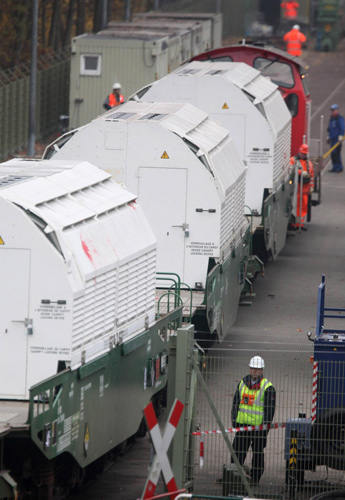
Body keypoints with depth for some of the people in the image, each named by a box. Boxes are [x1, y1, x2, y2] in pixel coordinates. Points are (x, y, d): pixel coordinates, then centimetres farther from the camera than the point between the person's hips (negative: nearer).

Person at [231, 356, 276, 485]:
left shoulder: (267, 388, -6)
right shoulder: (242, 383, 10)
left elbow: (270, 409, -7)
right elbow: (236, 403, 16)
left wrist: (265, 426, -12)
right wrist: (234, 422, 10)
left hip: (258, 426, -5)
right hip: (242, 425, 5)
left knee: (258, 453, 4)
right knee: (237, 450, 6)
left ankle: (255, 478, 13)